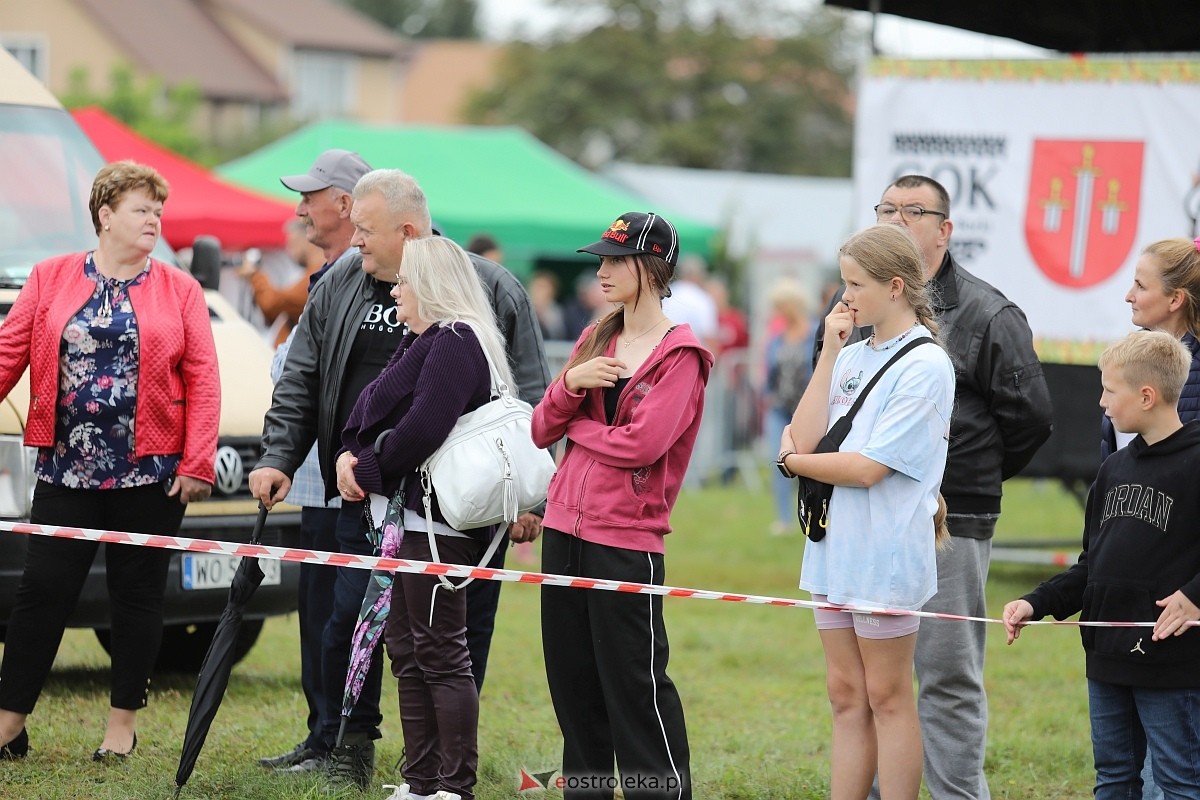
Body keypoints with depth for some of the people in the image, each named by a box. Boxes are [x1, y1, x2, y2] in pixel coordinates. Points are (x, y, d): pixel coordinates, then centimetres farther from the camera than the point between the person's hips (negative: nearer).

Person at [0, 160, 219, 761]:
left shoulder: (179, 290, 5)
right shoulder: (51, 280, 6)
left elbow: (203, 381, -1)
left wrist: (196, 463, -9)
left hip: (151, 474, 0)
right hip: (67, 470, 0)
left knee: (138, 595, 7)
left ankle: (123, 723, 17)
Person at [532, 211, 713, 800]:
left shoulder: (680, 355, -7)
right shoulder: (596, 340, 14)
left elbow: (642, 443, -19)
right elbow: (542, 430, 10)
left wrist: (577, 426, -4)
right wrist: (570, 384, -8)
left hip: (627, 538, -7)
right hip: (565, 530, 7)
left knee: (634, 685, -6)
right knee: (572, 681, 12)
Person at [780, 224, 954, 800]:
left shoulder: (927, 366, -11)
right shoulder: (852, 357, 11)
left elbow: (866, 468, -17)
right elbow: (804, 439, -1)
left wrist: (792, 461, -3)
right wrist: (829, 353, -1)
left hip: (887, 553, -7)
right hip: (835, 547, 7)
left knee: (887, 698, 0)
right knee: (846, 697, 10)